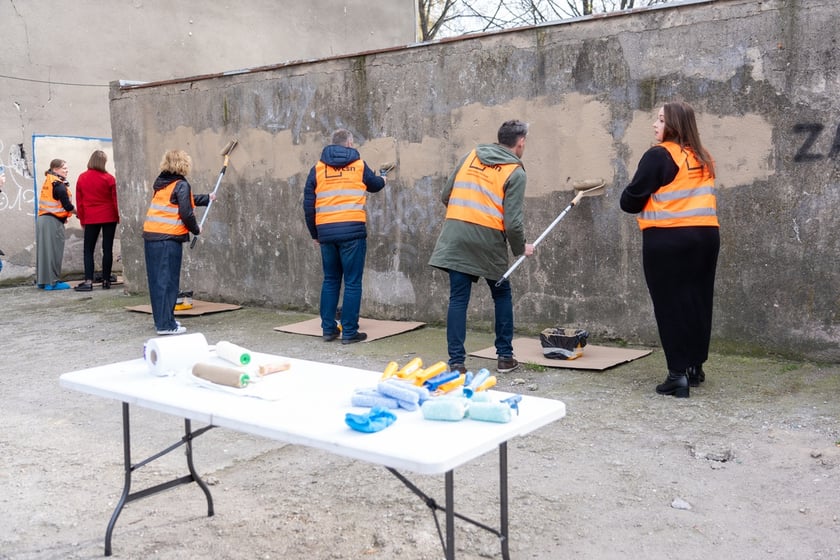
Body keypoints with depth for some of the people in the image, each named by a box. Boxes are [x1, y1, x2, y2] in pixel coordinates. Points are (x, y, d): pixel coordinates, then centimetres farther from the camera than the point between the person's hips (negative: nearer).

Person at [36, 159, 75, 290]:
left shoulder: (48, 182, 15)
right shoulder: (59, 185, -12)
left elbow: (52, 203, 14)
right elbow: (67, 205, -16)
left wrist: (65, 214, 9)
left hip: (42, 219, 9)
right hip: (53, 221, -9)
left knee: (44, 250, 12)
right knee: (54, 251, -5)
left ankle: (42, 280, 18)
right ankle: (52, 282, -3)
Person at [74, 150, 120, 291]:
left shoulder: (82, 178, 2)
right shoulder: (109, 178, -6)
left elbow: (79, 201, 5)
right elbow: (115, 200, -3)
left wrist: (82, 219, 12)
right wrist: (118, 217, 8)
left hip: (91, 219, 1)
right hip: (109, 218, -1)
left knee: (88, 250, 5)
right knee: (107, 249, 3)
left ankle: (88, 281, -6)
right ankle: (106, 280, 5)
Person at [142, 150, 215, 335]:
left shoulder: (161, 182, 16)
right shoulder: (181, 185, -8)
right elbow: (186, 212, -15)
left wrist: (207, 198, 40)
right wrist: (196, 229, 3)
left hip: (150, 235, 8)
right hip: (169, 238, -8)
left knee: (157, 280, 12)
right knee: (168, 281, -3)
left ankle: (162, 320, 20)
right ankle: (166, 325, -2)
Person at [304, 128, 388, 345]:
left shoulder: (318, 168, 9)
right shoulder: (358, 164, 5)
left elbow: (308, 205, 8)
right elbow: (374, 185, 25)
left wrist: (315, 234, 18)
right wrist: (383, 179, 48)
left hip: (326, 231, 3)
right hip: (352, 230, -3)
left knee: (330, 280, 15)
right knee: (352, 282, 1)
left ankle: (328, 329, 18)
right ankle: (349, 332, 2)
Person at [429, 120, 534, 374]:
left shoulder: (470, 156, 11)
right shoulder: (515, 172, -2)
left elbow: (445, 195, 12)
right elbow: (513, 221, -9)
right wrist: (521, 248, 8)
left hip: (455, 236, 3)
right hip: (488, 239, -3)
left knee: (458, 299, 5)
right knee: (502, 296, 16)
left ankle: (456, 361, 3)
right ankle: (505, 357, 21)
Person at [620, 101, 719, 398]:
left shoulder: (659, 155, -9)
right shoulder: (703, 158, 13)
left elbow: (631, 201, -9)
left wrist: (645, 202, 11)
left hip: (667, 239, -7)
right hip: (706, 235, 7)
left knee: (670, 304, 0)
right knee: (697, 301, 14)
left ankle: (678, 374, -1)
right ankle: (695, 366, 25)